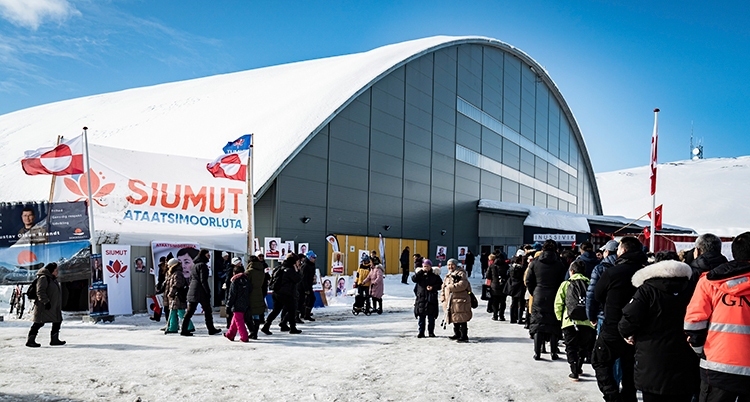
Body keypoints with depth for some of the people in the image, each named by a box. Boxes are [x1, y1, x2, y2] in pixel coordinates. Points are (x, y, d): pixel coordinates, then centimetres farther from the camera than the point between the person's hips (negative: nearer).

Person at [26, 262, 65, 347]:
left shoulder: (53, 279, 19)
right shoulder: (43, 278, -12)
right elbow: (40, 292, -21)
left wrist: (59, 306, 26)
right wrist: (46, 302, -25)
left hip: (54, 307, 10)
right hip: (44, 307, -10)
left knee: (58, 321, 10)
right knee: (39, 323, -6)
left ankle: (54, 339, 17)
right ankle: (30, 340, 3)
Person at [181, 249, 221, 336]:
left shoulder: (193, 266, 17)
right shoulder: (202, 265, -11)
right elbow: (203, 280, -17)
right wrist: (208, 292, -14)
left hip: (192, 292, 8)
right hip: (201, 292, -8)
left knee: (190, 311, 7)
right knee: (208, 311, 4)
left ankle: (184, 330, 3)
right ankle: (211, 330, 12)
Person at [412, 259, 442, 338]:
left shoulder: (435, 275, 5)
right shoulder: (420, 274, 7)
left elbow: (440, 284, 4)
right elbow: (414, 279, -11)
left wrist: (433, 287, -12)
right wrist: (421, 271, -14)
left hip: (431, 299, -1)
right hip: (421, 298, 1)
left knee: (431, 317, 4)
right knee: (421, 316, 5)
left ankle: (431, 332, 15)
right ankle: (421, 332, 12)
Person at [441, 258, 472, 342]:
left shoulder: (461, 274, -6)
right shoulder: (447, 276, 20)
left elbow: (462, 285, -22)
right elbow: (443, 287, 26)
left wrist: (451, 287, -19)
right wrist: (443, 298, 13)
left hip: (460, 300, -8)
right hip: (450, 302, 8)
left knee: (462, 319, -9)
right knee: (455, 319, 14)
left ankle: (464, 336, -6)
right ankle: (457, 335, 24)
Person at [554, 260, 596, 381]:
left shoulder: (565, 284, 2)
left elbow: (558, 304, 0)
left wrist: (560, 317, 13)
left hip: (569, 321, -2)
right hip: (587, 322, 2)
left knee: (571, 348, 9)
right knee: (583, 347, 21)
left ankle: (574, 372, 3)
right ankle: (579, 369, 31)